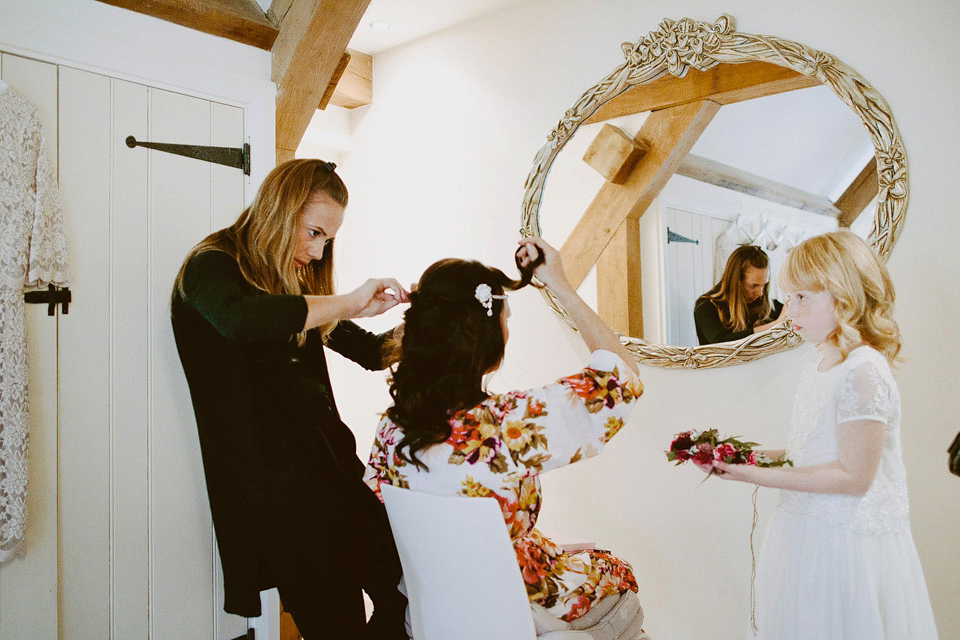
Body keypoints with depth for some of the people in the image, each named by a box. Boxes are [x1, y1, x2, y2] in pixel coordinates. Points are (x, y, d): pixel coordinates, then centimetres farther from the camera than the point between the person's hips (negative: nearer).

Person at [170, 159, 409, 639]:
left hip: (332, 458, 7)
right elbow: (238, 318, -26)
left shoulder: (298, 282, 22)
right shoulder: (211, 266, 0)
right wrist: (347, 304, -20)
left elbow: (371, 351, 27)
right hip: (276, 481, -7)